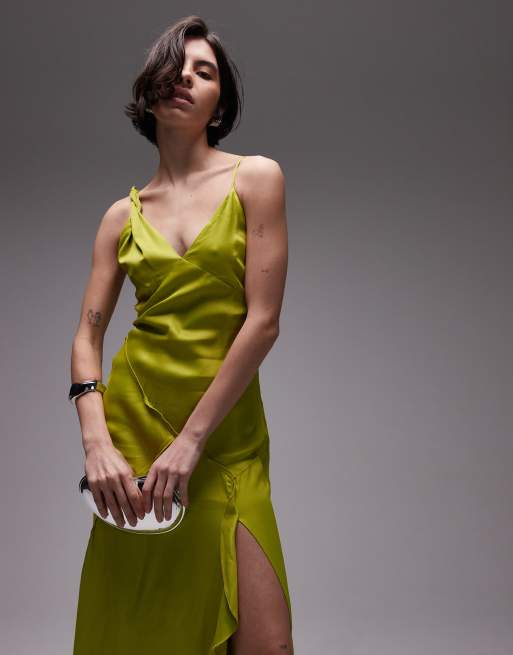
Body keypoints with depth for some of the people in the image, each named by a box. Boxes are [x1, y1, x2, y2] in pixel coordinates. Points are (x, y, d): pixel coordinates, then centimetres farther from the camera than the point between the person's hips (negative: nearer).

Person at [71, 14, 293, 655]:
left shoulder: (256, 177, -1)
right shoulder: (124, 214, 9)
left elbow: (263, 321, -8)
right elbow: (87, 336, 5)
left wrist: (191, 440, -13)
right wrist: (96, 442, -13)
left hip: (226, 428, -2)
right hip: (133, 417, 3)